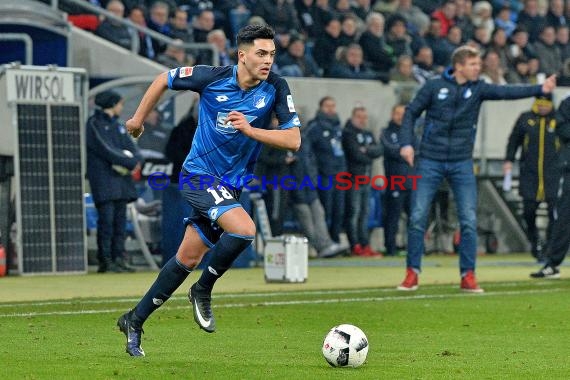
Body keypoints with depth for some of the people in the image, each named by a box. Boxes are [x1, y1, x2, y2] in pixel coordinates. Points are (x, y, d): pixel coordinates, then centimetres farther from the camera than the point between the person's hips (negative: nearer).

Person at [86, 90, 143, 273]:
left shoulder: (117, 126, 20)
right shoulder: (94, 124, -4)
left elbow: (131, 147, 12)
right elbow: (106, 150, -14)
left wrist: (136, 159, -12)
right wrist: (131, 163, -15)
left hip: (121, 178, 8)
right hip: (103, 180, -8)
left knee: (120, 220, 5)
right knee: (106, 219, -10)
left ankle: (118, 259, 7)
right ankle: (105, 261, -10)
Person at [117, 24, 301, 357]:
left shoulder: (276, 88, -9)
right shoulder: (212, 78, -15)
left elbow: (293, 140, -13)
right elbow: (164, 80, 3)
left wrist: (250, 130, -25)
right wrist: (139, 118, 12)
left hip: (231, 185, 5)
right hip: (199, 175, -4)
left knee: (188, 259, 10)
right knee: (244, 229, -27)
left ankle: (135, 320, 24)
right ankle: (203, 291, -4)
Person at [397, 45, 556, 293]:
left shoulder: (478, 89, 2)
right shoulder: (434, 87, -2)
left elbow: (506, 92, -12)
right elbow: (411, 113, 4)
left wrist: (540, 89, -25)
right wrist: (406, 143, -8)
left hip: (462, 163, 2)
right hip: (430, 161, -2)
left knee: (469, 221, -4)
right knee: (418, 218, -3)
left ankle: (468, 276, 3)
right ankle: (412, 273, 8)